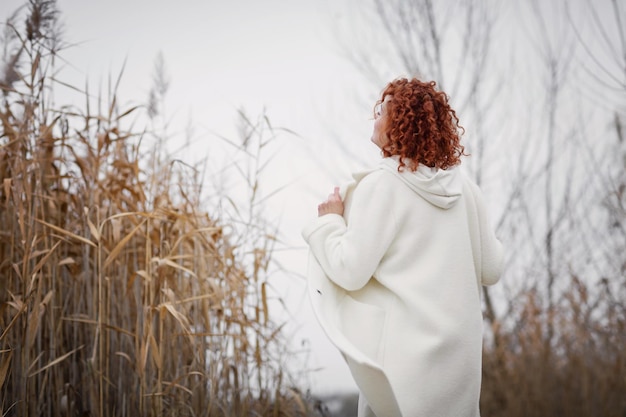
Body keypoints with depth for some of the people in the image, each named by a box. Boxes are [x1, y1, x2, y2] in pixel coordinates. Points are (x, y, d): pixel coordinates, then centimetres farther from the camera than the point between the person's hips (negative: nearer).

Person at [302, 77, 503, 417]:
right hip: (460, 348, 5)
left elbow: (350, 271, -17)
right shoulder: (464, 187, 2)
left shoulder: (381, 185, -14)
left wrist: (329, 222, -1)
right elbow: (490, 270, 8)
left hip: (405, 352, -5)